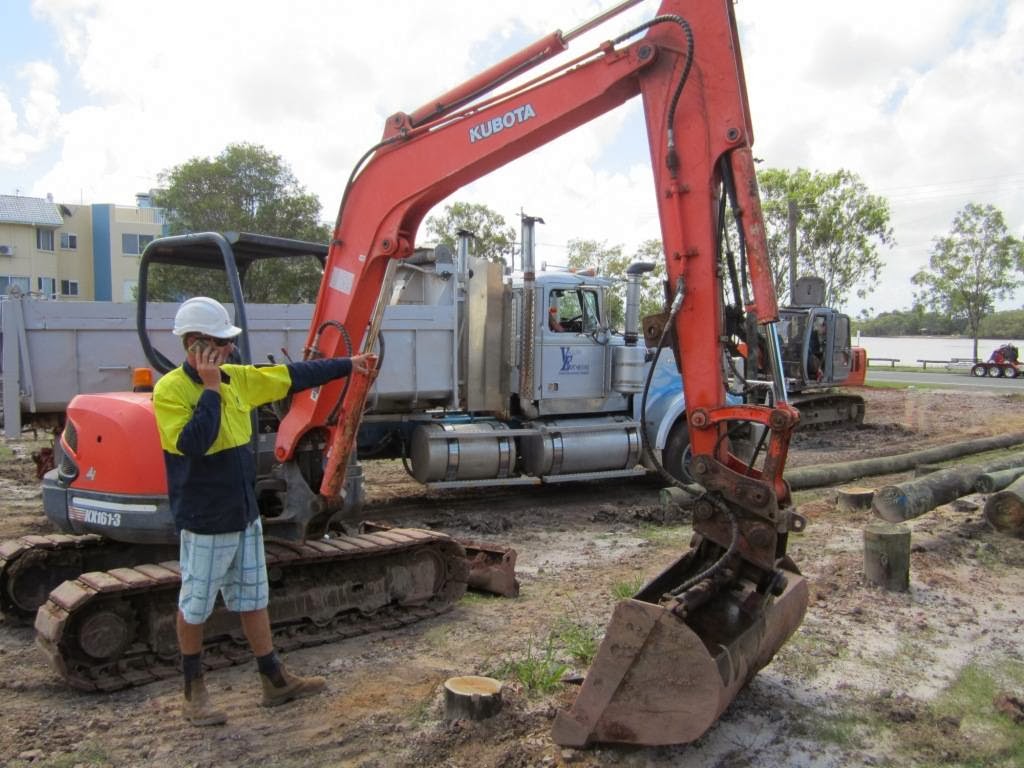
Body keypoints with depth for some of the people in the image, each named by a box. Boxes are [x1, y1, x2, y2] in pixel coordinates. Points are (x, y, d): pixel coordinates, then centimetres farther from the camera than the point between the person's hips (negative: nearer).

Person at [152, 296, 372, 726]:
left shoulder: (236, 379, 4)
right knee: (195, 607, 9)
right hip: (204, 522, -7)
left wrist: (346, 365, 17)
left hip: (245, 516, 7)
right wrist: (211, 389, -24)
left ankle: (275, 681, 26)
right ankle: (194, 692, 27)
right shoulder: (170, 391, -16)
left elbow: (292, 376, 12)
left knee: (253, 600, 16)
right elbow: (192, 444, -29)